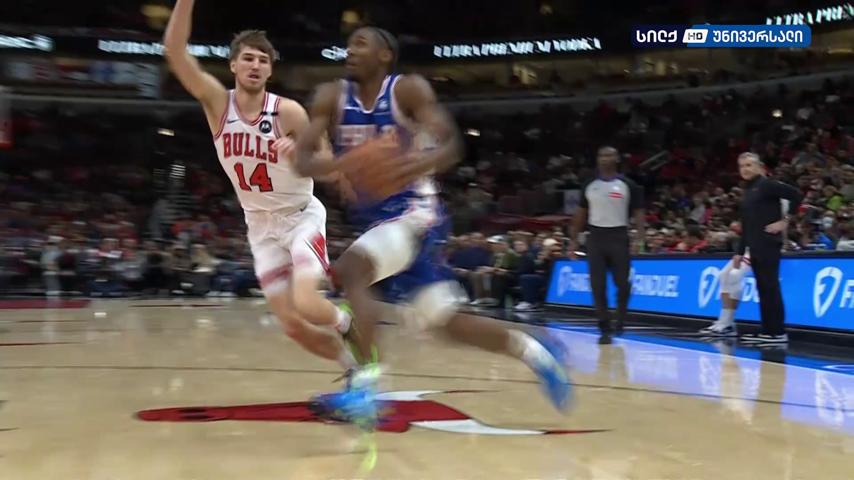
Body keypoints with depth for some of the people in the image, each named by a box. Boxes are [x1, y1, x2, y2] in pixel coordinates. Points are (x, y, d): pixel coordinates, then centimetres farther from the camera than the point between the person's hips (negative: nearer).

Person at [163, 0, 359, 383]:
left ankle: (345, 322, 11)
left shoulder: (288, 111, -16)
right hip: (260, 225, 3)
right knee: (292, 325, -1)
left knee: (306, 304, -24)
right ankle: (354, 367, 23)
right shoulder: (217, 101, -9)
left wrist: (300, 151, -31)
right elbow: (174, 50, -21)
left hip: (302, 216, -3)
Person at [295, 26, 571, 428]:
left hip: (413, 213, -6)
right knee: (445, 320, 10)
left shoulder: (409, 89, -9)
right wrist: (339, 164, -29)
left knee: (349, 268, -31)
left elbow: (451, 145, -18)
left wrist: (422, 163, -40)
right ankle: (533, 351, 27)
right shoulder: (331, 97, 2)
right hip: (372, 217, 6)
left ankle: (365, 385, -29)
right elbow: (302, 160, -7)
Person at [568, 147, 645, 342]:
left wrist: (638, 239, -14)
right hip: (596, 237, 2)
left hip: (619, 237, -2)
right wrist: (573, 240, 9)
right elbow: (580, 214, 14)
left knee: (622, 283, 2)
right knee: (598, 285, -2)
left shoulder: (628, 186, -1)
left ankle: (620, 321, 23)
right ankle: (605, 329, 3)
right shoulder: (589, 186, 8)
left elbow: (638, 214, -2)